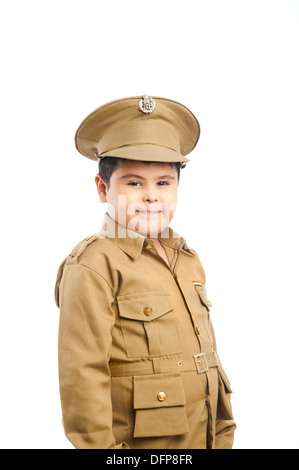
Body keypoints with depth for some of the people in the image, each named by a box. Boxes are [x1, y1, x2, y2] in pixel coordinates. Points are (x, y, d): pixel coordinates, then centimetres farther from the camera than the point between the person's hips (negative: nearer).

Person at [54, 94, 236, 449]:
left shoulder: (188, 261, 8)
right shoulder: (94, 266, -15)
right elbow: (82, 373, -17)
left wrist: (223, 434, 15)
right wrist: (98, 445, -16)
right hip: (138, 442, -6)